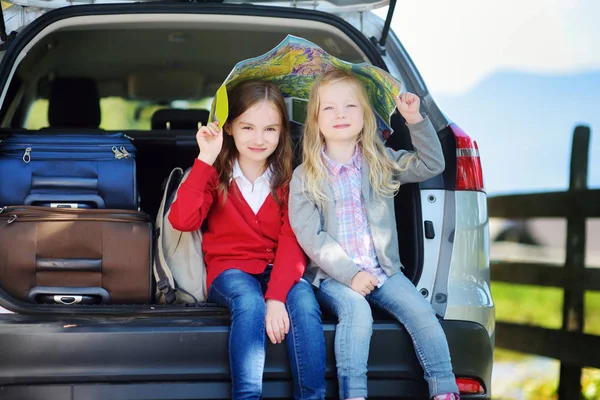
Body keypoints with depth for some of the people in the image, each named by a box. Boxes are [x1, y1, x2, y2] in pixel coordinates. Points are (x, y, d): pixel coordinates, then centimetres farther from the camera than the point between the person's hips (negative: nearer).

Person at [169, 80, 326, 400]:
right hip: (230, 269, -1)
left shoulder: (288, 180, 2)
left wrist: (277, 297, -27)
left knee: (303, 302, -32)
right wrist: (205, 159, -20)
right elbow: (182, 221, -17)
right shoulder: (216, 174, 1)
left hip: (277, 270, 1)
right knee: (251, 303, -35)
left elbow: (292, 242, -10)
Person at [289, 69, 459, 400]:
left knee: (420, 311, -19)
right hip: (333, 274, -3)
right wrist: (349, 274, -17)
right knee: (356, 310, -33)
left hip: (383, 269, 3)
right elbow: (310, 236, -8)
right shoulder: (305, 178, -2)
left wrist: (415, 120, -3)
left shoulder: (381, 162, 10)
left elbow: (431, 164, 9)